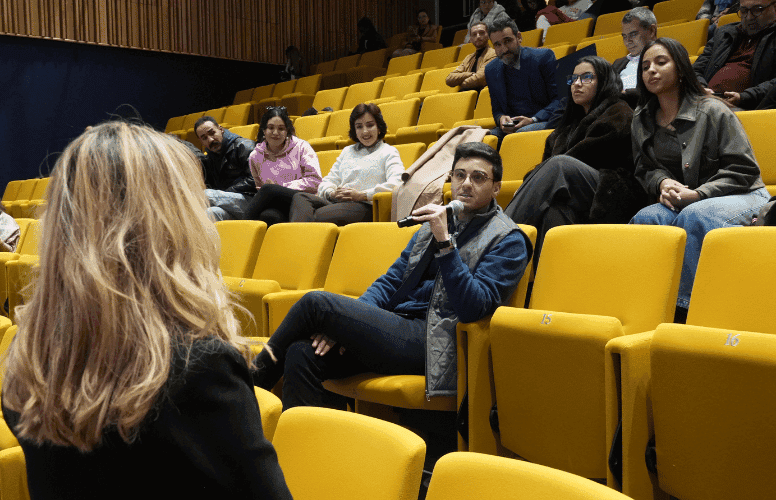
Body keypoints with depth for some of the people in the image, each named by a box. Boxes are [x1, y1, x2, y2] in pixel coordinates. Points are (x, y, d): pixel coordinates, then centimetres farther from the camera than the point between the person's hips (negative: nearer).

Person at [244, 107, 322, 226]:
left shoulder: (301, 147, 9)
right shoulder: (255, 157, 16)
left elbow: (315, 181, -1)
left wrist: (281, 187, -5)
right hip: (276, 207, 1)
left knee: (268, 189, -32)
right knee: (267, 215, -40)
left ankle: (250, 219, -17)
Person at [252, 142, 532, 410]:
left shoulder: (508, 240, 0)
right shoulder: (437, 222, 21)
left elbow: (474, 308, -14)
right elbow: (391, 281, 19)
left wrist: (445, 242, -20)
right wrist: (346, 322, 2)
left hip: (430, 342, -7)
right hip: (395, 328, 7)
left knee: (315, 302, -17)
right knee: (301, 353, -18)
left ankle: (255, 376, 2)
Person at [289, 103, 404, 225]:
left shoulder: (388, 152, 12)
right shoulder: (347, 151, 32)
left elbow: (396, 184, -7)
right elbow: (327, 181, 27)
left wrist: (361, 195, -14)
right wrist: (332, 193, 0)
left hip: (365, 206, -6)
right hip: (336, 202, 6)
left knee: (320, 215, -36)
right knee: (300, 197, -26)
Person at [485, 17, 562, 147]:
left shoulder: (544, 57, 0)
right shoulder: (491, 71, 14)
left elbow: (560, 99, -3)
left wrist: (533, 120, -17)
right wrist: (501, 118, -8)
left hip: (545, 122, -3)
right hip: (510, 128, 3)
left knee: (522, 133, -38)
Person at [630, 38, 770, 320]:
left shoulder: (712, 111, -5)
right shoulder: (642, 121, 10)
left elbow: (743, 170, -7)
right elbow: (645, 170, 16)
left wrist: (696, 194, -19)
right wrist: (662, 183, -9)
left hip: (741, 196, -4)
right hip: (678, 200, 4)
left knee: (693, 216, -37)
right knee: (645, 218, -29)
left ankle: (683, 309, -38)